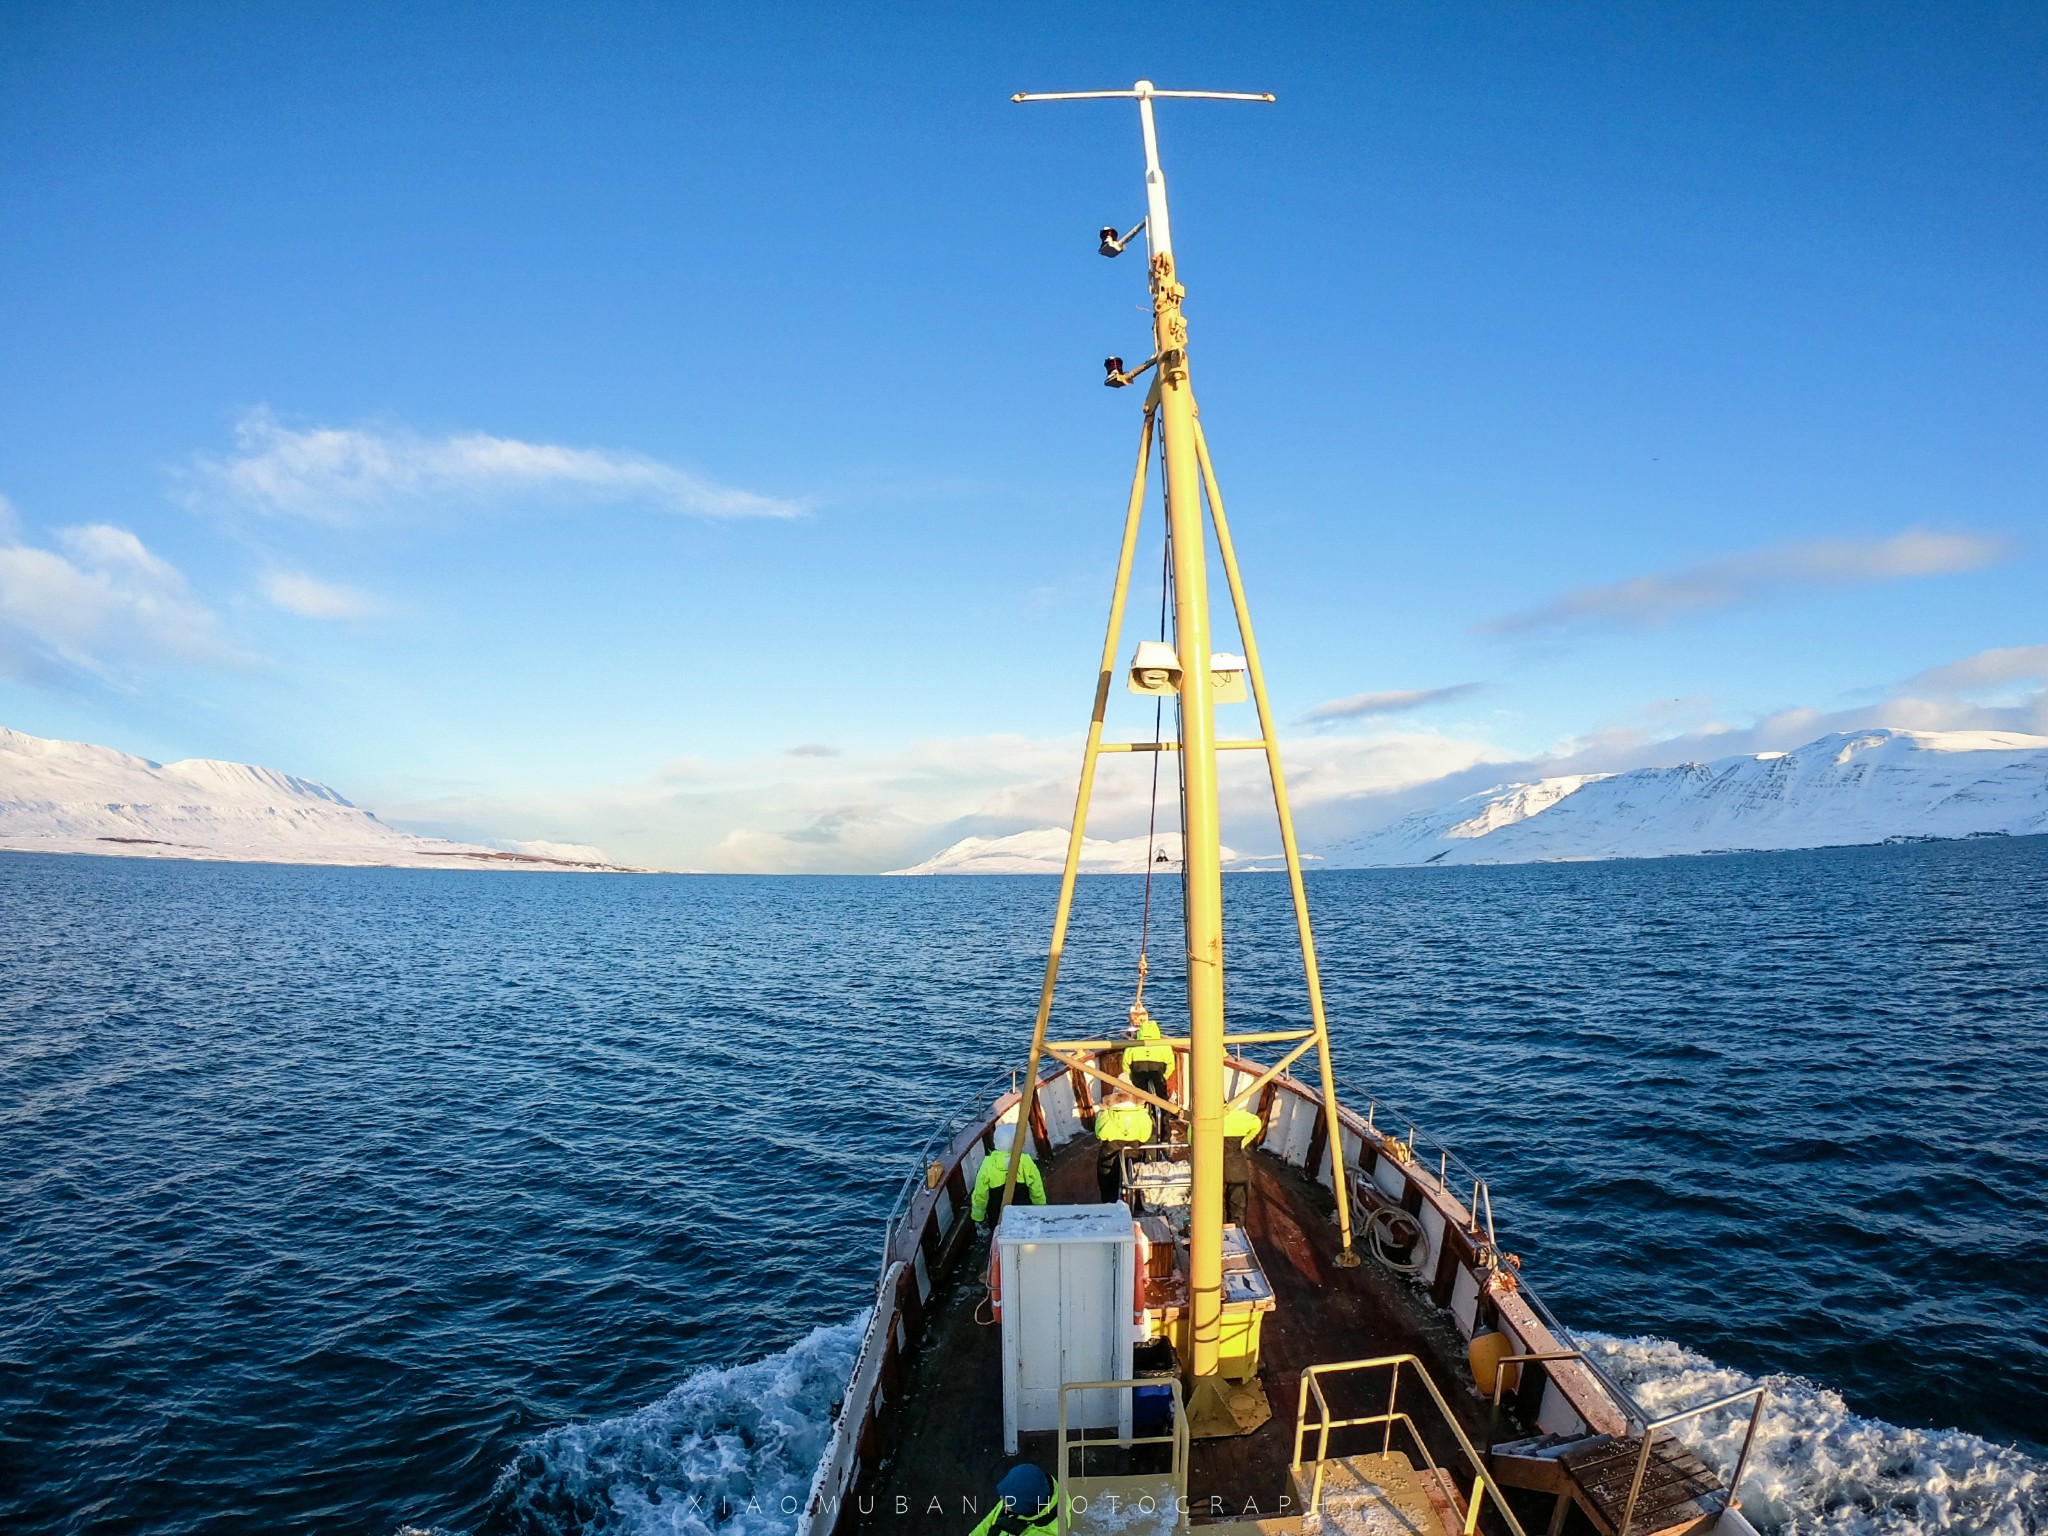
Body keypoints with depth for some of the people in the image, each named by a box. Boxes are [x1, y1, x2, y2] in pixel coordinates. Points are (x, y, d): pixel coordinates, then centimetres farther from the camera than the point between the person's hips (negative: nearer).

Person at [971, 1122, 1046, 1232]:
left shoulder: (988, 1164, -19)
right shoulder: (1026, 1162, -18)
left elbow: (980, 1195, -9)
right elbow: (1037, 1192, -8)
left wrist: (978, 1218, 6)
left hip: (997, 1220, 0)